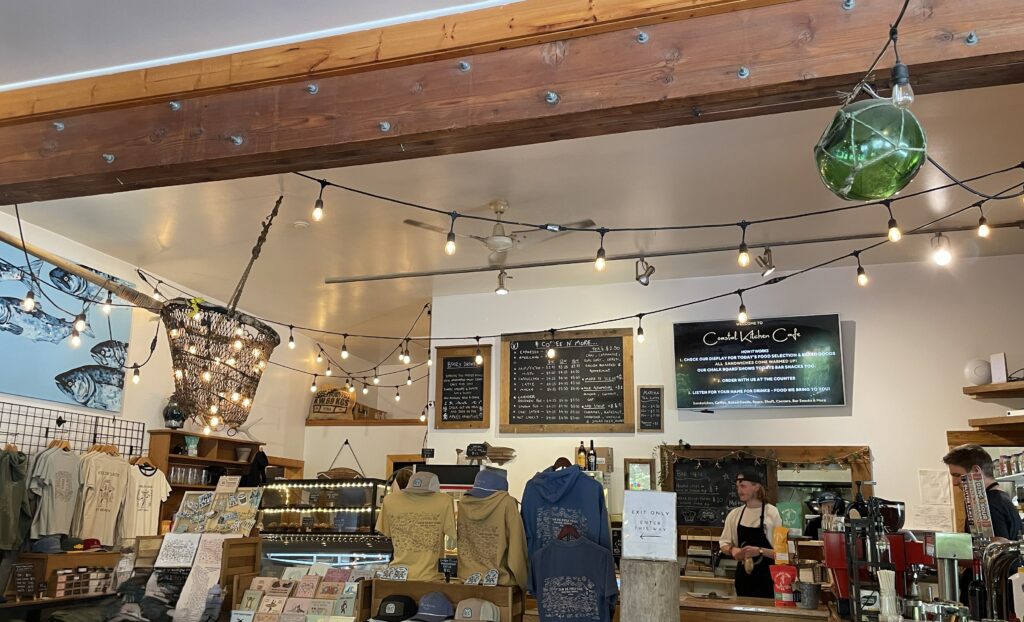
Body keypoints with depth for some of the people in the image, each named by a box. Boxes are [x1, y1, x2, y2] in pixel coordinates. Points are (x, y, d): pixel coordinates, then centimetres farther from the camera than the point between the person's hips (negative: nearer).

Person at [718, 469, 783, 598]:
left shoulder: (772, 512, -9)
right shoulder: (734, 514, 4)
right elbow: (724, 543, 11)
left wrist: (760, 551, -23)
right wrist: (732, 550, -9)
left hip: (766, 577, -4)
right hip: (743, 575, 4)